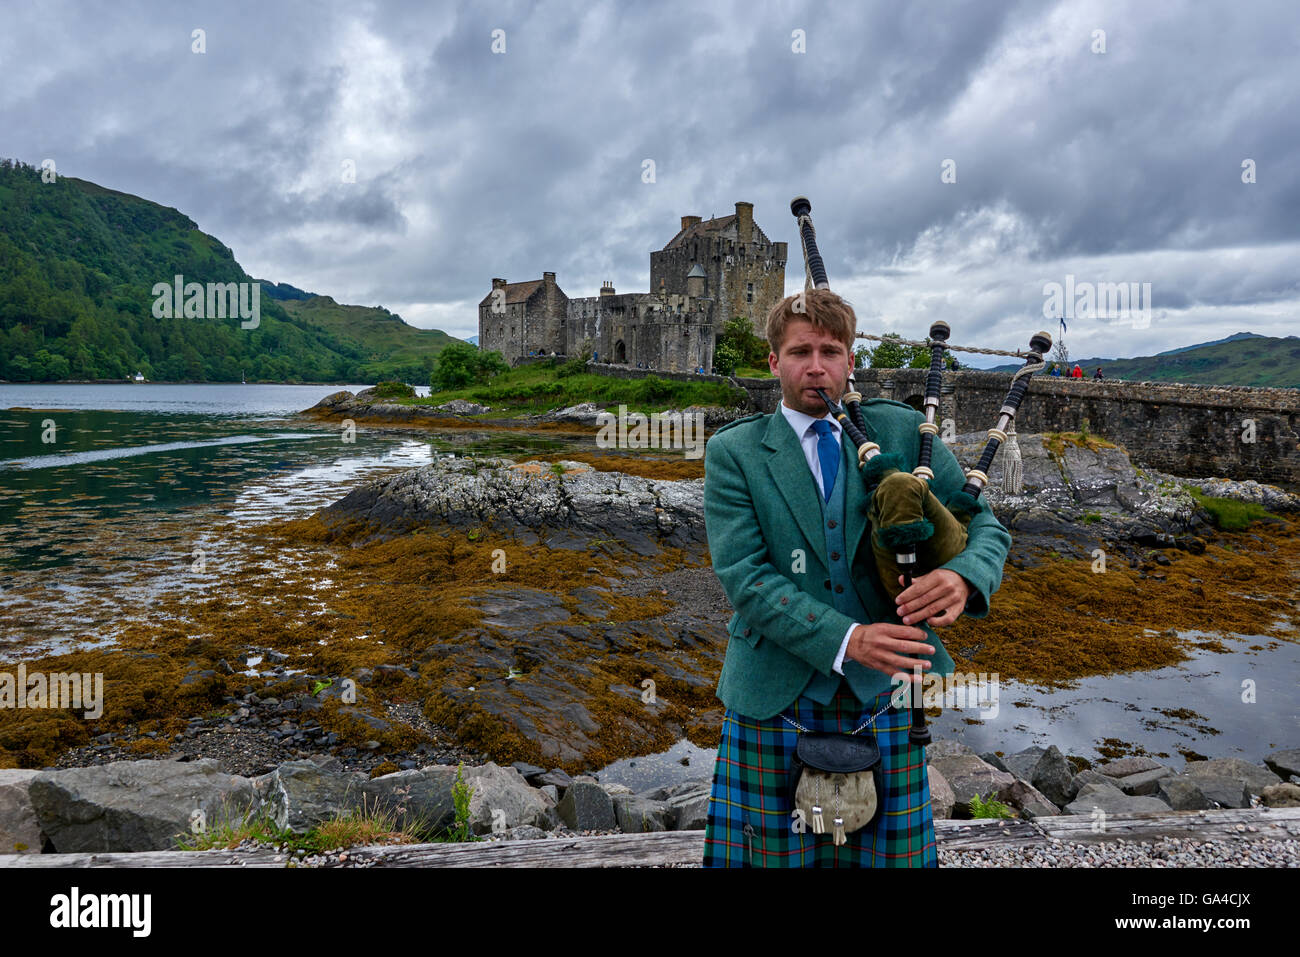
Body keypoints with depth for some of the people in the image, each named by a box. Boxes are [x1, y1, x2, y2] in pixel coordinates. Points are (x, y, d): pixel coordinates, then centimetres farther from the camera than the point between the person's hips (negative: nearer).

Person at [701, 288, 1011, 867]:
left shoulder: (902, 432, 4)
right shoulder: (733, 452, -2)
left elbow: (984, 525, 5)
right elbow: (743, 576, -11)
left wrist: (962, 577, -19)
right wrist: (845, 639, -24)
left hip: (883, 690, 2)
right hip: (777, 696, -1)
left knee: (893, 853, 11)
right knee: (773, 855, 8)